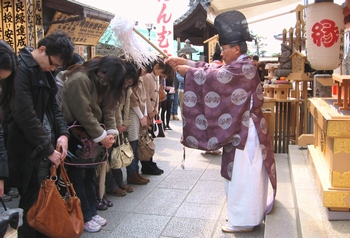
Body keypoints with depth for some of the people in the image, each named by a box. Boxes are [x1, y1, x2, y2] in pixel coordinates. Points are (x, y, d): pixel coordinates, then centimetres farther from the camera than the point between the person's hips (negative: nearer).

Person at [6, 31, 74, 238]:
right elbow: (26, 115, -20)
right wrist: (48, 149, -16)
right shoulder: (21, 68, -15)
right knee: (33, 202, 1)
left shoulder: (44, 71, 12)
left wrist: (63, 133, -3)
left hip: (46, 147, 8)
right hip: (29, 150, -8)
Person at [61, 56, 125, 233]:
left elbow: (108, 107, 0)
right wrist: (101, 136, -21)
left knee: (90, 173, 13)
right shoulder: (79, 79, -24)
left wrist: (111, 131, -12)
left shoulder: (101, 81, 4)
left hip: (87, 133, 9)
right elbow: (84, 113, -26)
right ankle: (83, 217, 11)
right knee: (78, 176, 0)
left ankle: (91, 212, 24)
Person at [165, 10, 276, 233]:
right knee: (242, 173, 17)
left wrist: (189, 70, -13)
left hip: (245, 131, -10)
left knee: (244, 174, -1)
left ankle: (244, 220, 10)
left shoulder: (244, 67, -17)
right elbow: (212, 69, 11)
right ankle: (245, 214, 30)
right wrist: (182, 61, 5)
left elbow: (215, 76, -25)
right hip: (240, 129, 10)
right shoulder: (238, 67, 14)